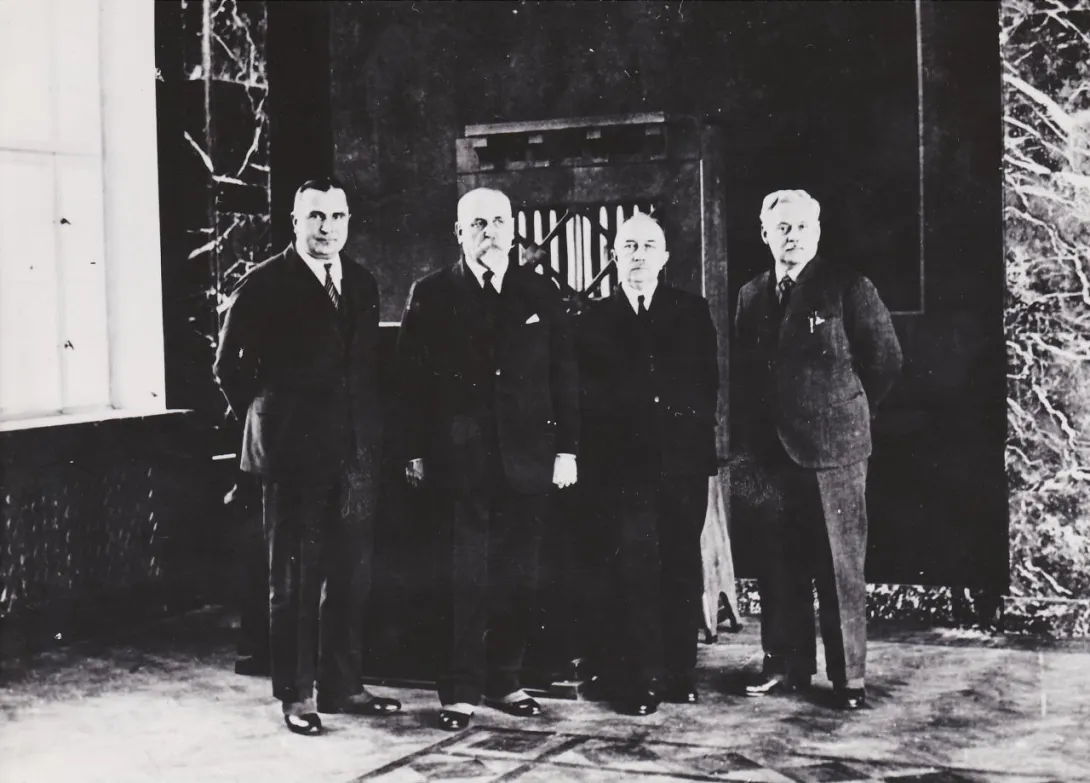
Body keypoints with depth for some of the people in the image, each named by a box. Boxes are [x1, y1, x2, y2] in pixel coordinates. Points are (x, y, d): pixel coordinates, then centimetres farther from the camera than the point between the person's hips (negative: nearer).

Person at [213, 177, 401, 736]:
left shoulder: (362, 285, 11)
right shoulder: (264, 285, -5)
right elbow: (230, 367, -1)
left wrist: (368, 431, 10)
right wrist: (265, 422, 2)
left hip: (355, 454, 5)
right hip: (293, 457, -5)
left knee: (351, 577, 10)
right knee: (294, 579, 4)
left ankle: (342, 686, 21)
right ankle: (295, 694, 13)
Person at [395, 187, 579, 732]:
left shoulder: (541, 293, 9)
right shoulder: (431, 295, 3)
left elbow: (564, 376, 8)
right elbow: (412, 379, 1)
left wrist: (566, 449, 2)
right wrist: (415, 453, -4)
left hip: (527, 461, 3)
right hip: (460, 461, -2)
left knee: (519, 580, 8)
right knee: (464, 581, -1)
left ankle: (504, 682, 21)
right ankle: (460, 693, 8)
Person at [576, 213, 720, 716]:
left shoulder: (692, 312, 12)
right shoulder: (593, 320, 8)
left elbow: (709, 382, 9)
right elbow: (586, 395, 4)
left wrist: (696, 436, 1)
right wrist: (598, 453, -4)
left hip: (684, 462, 2)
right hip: (623, 466, -1)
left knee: (682, 569, 5)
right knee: (634, 571, -5)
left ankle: (679, 673, 15)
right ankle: (641, 680, 2)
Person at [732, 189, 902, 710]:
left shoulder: (847, 289, -4)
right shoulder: (752, 295, 11)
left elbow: (886, 360, -1)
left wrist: (847, 413, 6)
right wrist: (750, 440, 9)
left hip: (833, 451, -5)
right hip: (772, 451, 5)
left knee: (840, 568, 0)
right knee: (779, 565, 10)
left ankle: (848, 676, 9)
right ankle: (787, 665, 21)